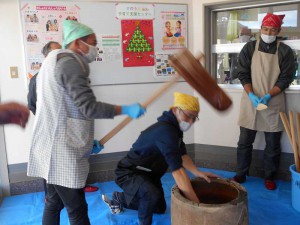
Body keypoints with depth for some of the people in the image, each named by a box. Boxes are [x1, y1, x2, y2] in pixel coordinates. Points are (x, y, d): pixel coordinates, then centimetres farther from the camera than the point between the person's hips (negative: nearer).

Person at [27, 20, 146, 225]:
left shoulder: (56, 61, 19)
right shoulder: (70, 62, -14)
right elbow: (89, 108, -21)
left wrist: (86, 141, 17)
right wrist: (127, 109, -12)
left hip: (55, 147, 11)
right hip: (63, 151, -11)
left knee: (54, 202, 18)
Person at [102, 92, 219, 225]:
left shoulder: (175, 127, -3)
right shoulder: (165, 131, -35)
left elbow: (182, 155, 5)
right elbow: (177, 170, -39)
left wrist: (197, 172, -11)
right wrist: (196, 203, -36)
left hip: (148, 173, 10)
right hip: (129, 172, -10)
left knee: (160, 208, 25)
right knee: (152, 195, -39)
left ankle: (118, 199, 39)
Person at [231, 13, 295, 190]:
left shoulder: (285, 51, -1)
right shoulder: (250, 48, 2)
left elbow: (286, 78, -3)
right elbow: (243, 74, -1)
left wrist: (268, 96, -17)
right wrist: (251, 94, -15)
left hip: (274, 103, 0)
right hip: (250, 101, 1)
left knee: (273, 143, 7)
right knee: (245, 141, 6)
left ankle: (270, 177, 22)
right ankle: (241, 174, 20)